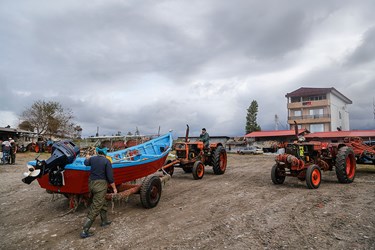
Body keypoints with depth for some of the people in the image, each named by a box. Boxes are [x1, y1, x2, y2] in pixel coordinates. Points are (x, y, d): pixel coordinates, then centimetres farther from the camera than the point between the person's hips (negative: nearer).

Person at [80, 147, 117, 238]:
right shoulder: (107, 161, -12)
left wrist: (87, 157, 52)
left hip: (91, 184, 7)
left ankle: (104, 221, 38)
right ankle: (85, 231, -3)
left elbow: (86, 163, 30)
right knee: (95, 208, -4)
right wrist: (114, 188, -2)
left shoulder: (92, 159, 4)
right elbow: (110, 177, -13)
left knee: (103, 203, 25)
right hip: (100, 185, -7)